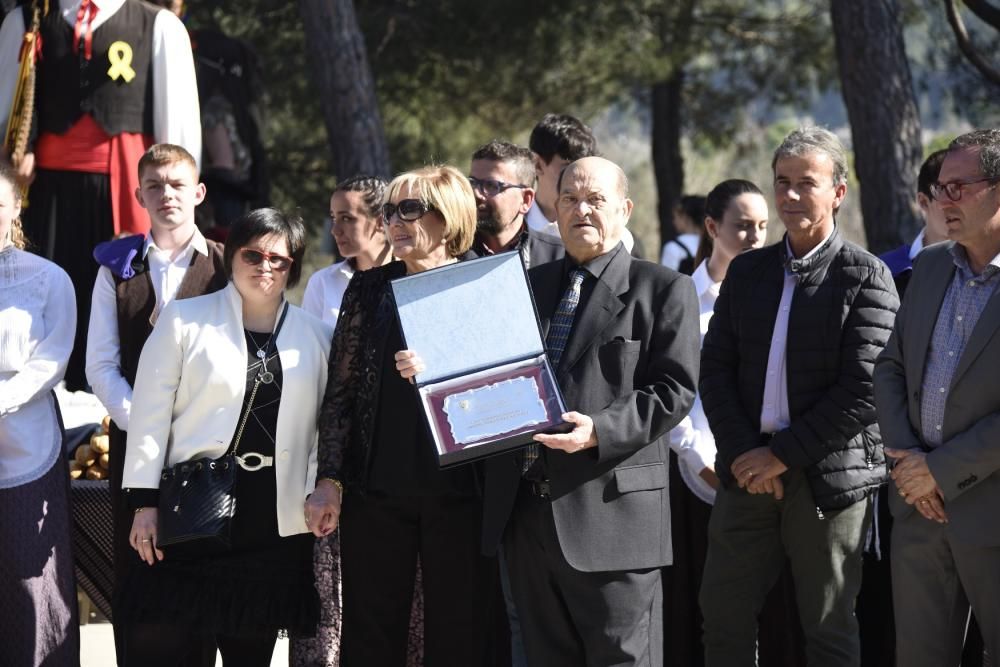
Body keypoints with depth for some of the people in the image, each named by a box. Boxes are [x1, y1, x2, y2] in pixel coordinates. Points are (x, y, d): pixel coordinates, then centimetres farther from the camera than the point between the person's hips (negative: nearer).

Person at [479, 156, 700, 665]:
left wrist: (601, 431, -20)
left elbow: (674, 389, -7)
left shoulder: (662, 290, 2)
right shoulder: (527, 286, 19)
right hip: (524, 509, 6)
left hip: (610, 510, -5)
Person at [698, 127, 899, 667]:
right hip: (749, 474, 5)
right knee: (724, 617, 7)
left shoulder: (866, 277, -5)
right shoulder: (746, 272, 12)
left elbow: (863, 389, -13)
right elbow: (715, 370, 8)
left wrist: (783, 454, -14)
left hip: (829, 476, -5)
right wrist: (741, 453, -7)